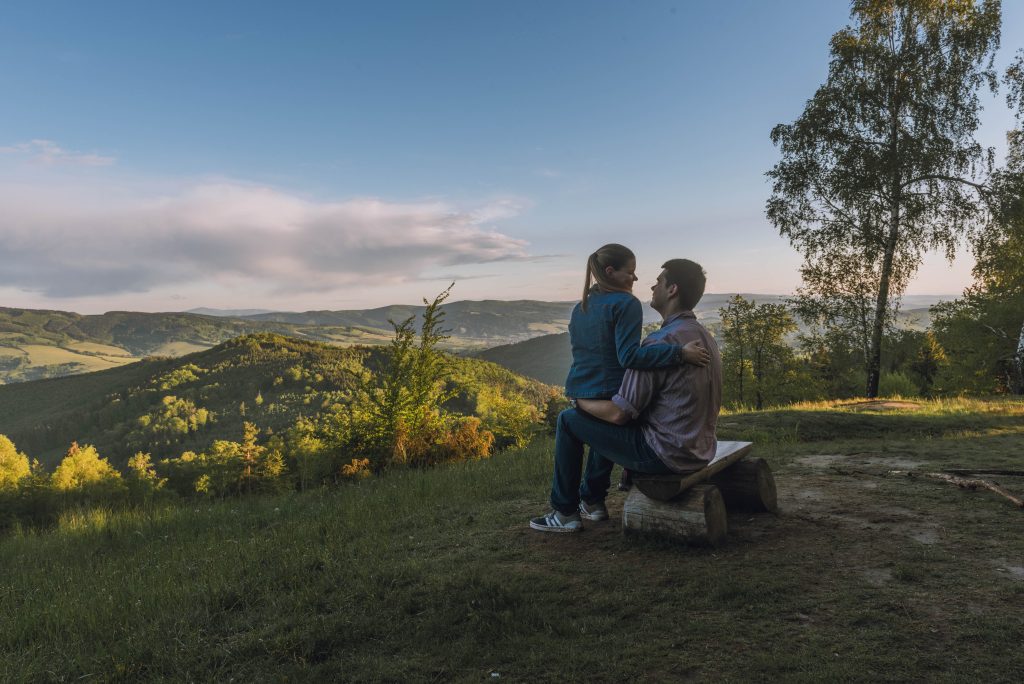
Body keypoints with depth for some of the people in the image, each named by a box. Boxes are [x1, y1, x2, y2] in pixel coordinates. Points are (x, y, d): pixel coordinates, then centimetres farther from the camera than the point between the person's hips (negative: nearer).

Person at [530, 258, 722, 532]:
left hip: (663, 455, -9)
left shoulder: (659, 343, -23)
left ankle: (565, 513, 17)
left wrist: (582, 402, -1)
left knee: (569, 420, 4)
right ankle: (592, 501, 34)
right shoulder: (704, 336, 8)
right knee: (605, 418, 27)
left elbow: (620, 414, -22)